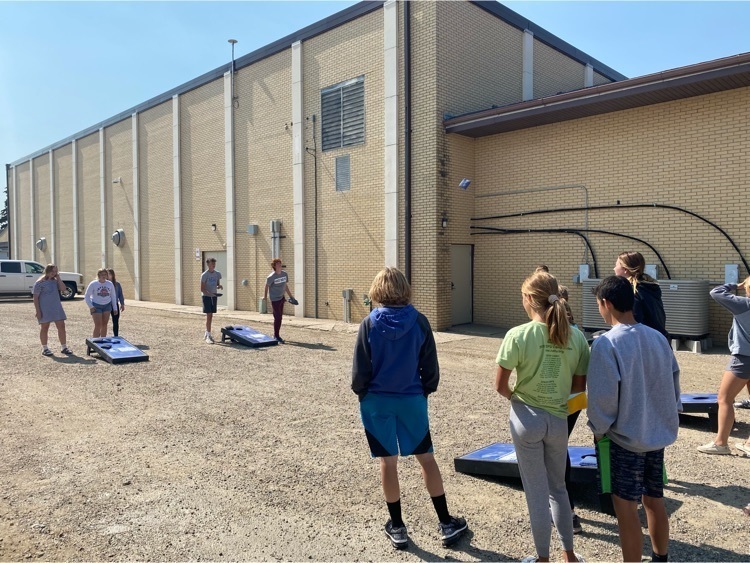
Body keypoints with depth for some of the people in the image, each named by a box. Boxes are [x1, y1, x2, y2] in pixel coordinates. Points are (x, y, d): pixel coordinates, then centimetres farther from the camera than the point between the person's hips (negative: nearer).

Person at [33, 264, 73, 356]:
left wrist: (58, 278, -7)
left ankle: (64, 347, 12)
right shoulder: (40, 282, -8)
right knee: (44, 328, 5)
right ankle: (44, 349, 16)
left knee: (61, 326, 4)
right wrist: (38, 311, -15)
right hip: (44, 309, -5)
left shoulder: (55, 280, 9)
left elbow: (63, 289, -3)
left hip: (56, 308, 5)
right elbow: (35, 297, -9)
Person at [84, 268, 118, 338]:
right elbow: (87, 296, -2)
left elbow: (113, 296, 11)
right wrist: (90, 306, -12)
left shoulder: (110, 284, 4)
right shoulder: (93, 284, -7)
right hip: (96, 306, -4)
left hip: (107, 306, 4)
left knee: (104, 324, 7)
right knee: (98, 325, -11)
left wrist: (115, 308, 9)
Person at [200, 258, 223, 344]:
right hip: (206, 296, -6)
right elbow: (202, 289, -13)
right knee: (209, 315, -11)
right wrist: (210, 294, -29)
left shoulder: (218, 274, 5)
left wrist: (219, 286, -8)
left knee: (211, 316, 10)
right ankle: (208, 336, -9)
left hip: (214, 296, 6)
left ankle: (207, 334, 22)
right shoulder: (204, 275, -12)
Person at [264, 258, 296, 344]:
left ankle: (275, 335, 25)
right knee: (277, 318, -8)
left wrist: (291, 296, 18)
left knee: (279, 317, 13)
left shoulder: (284, 274, 3)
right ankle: (276, 336, 3)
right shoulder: (271, 277, -15)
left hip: (282, 298, 7)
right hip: (275, 299, -7)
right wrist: (265, 296, 3)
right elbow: (267, 286, -3)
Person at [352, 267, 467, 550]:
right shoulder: (419, 321, -8)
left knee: (388, 462, 10)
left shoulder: (370, 323, -11)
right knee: (426, 458, 13)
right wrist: (425, 391, 12)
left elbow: (360, 369, -7)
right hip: (412, 400, 1)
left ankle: (397, 527, 22)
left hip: (377, 401, -1)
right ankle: (446, 523, 22)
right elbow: (430, 366, -4)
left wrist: (361, 392, 10)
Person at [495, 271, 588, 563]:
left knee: (537, 492, 11)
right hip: (558, 419, 4)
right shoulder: (576, 336, -6)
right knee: (558, 487, 24)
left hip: (527, 418, -3)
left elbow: (500, 386, -12)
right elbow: (579, 385, 1)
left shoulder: (518, 335, -18)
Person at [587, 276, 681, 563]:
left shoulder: (606, 343, -20)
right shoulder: (658, 338, 0)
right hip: (658, 434, 7)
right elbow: (674, 383, 8)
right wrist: (667, 419, 19)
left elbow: (603, 397, -20)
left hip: (623, 437, -7)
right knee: (655, 502, 21)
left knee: (626, 510, 5)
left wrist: (598, 429, -4)